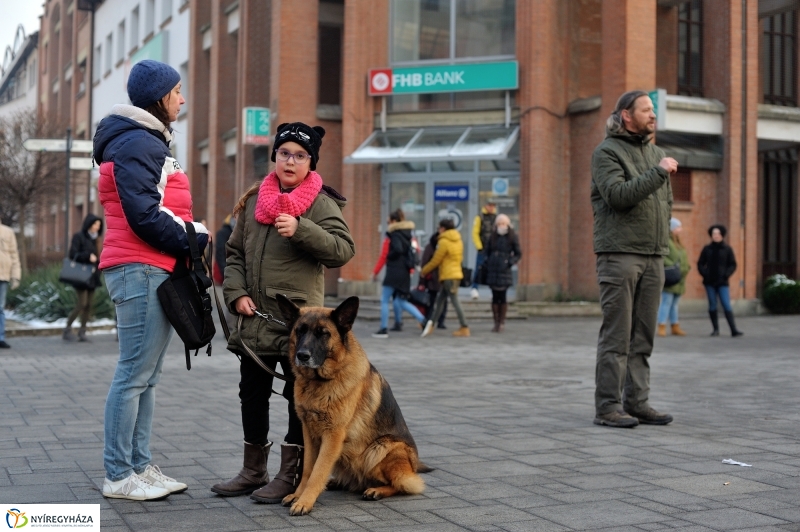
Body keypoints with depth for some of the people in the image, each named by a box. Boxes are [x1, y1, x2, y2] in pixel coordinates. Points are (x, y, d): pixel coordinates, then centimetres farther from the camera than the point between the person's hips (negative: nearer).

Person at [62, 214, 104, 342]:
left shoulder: (93, 238, 16)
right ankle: (67, 329, 0)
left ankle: (82, 332, 9)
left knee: (89, 305, 3)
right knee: (82, 304, -12)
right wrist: (88, 256, -23)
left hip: (92, 276, 7)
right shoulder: (78, 237, -4)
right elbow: (73, 254, -13)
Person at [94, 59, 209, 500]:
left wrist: (190, 235, 8)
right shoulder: (136, 142, -10)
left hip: (157, 271, 10)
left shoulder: (149, 141, 23)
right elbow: (142, 215, -18)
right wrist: (192, 239, -8)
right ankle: (118, 476, -1)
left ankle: (140, 467, 16)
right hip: (140, 270, -10)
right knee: (135, 374, -7)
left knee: (146, 376, 11)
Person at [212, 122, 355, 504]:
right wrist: (236, 293, 0)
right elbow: (234, 253, 15)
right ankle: (253, 471, 27)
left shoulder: (321, 202, -2)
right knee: (252, 393, 14)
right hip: (254, 319, 6)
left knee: (299, 396, 1)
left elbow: (343, 250, -13)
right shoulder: (253, 200, 12)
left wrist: (301, 229, -24)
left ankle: (290, 475, 12)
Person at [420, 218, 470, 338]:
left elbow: (435, 260, -9)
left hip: (448, 276, -9)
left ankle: (464, 329, -4)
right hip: (456, 273, 9)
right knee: (439, 299, 11)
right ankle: (431, 324, 11)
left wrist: (424, 271, 5)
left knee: (454, 301, -5)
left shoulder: (444, 241, -12)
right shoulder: (458, 240, 12)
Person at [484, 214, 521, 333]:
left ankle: (502, 322, 7)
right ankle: (496, 322, 9)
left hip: (504, 271, -3)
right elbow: (486, 252, 19)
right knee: (495, 297, 3)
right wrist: (487, 262, 4)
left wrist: (510, 263, -9)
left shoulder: (512, 238, 1)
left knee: (502, 296, -4)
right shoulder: (492, 237, 10)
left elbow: (518, 254, 5)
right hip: (493, 270, 3)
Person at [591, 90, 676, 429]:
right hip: (619, 254, -7)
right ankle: (608, 407, -3)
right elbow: (618, 195, -18)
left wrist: (661, 237, 12)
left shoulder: (656, 153, 18)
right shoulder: (606, 152, -3)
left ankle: (637, 403, 13)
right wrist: (658, 172, -16)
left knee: (643, 337, 7)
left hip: (653, 256, 7)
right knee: (616, 335, -7)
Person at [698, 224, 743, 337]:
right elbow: (700, 264, 9)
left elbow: (733, 265, 4)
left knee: (727, 306, -8)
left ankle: (734, 330, -10)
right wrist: (705, 274, -8)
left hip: (722, 282, -2)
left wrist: (726, 275, -11)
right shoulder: (707, 249, 6)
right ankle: (715, 329, 12)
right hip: (709, 282, 2)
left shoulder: (727, 249, 3)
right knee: (712, 306, 4)